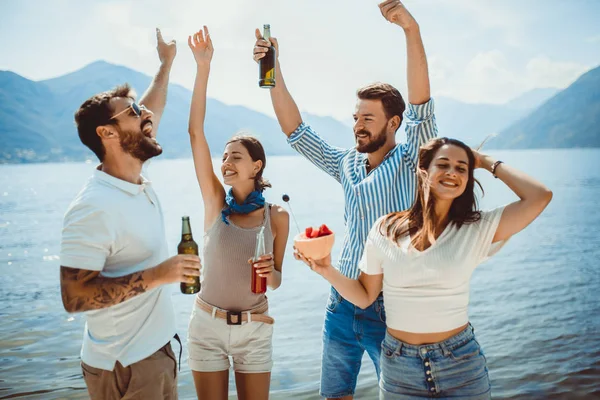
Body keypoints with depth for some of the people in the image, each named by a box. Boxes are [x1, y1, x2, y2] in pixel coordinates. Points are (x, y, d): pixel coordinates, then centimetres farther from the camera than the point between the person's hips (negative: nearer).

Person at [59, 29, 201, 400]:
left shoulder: (138, 182, 1)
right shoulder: (94, 206, -24)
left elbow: (148, 117, 18)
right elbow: (74, 296, -24)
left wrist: (167, 62, 26)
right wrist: (155, 275, -27)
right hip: (125, 367, -8)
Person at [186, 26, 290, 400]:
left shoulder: (278, 216, -7)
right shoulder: (216, 201, -7)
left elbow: (276, 283, 2)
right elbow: (196, 132, -15)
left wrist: (269, 271, -22)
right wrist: (203, 66, -17)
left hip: (255, 330, 0)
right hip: (207, 325, 1)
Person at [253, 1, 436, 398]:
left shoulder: (410, 161, -7)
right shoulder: (347, 164, 7)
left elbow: (422, 106, -22)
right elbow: (295, 129, 6)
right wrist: (273, 70, -2)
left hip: (389, 309, -5)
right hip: (342, 304, 5)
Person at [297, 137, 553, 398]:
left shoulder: (477, 229, -6)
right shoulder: (386, 230, -5)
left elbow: (540, 197, -15)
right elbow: (365, 296, 3)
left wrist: (487, 163, -6)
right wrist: (327, 270, -13)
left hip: (462, 367, 0)